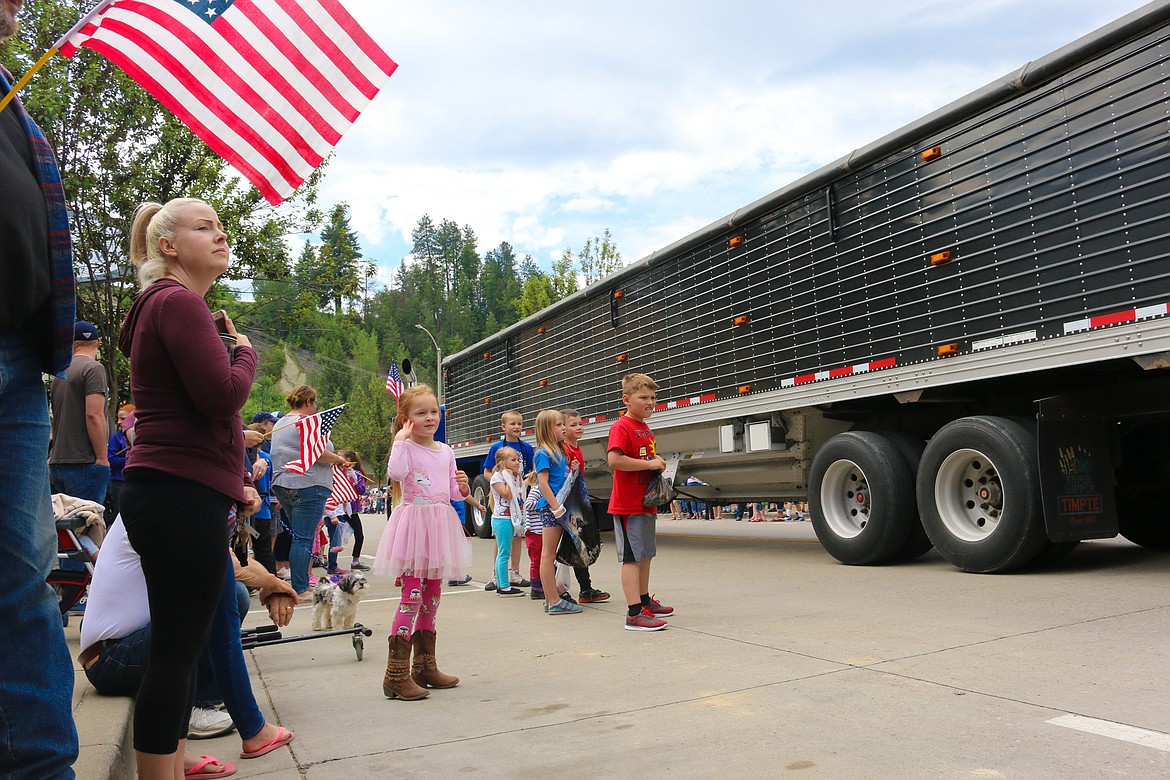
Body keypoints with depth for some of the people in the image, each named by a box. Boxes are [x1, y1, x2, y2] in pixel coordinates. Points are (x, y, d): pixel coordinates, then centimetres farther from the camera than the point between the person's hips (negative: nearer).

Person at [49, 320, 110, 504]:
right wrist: (102, 458, -14)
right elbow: (93, 415, -16)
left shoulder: (60, 373, 17)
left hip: (57, 462, 8)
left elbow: (58, 418, 22)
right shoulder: (94, 368, -7)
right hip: (84, 462, -8)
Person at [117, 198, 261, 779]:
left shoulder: (170, 305, 23)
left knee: (181, 646, 15)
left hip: (175, 496, 11)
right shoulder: (178, 301, -10)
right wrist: (245, 351, -1)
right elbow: (222, 395, -22)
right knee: (177, 649, -6)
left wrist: (238, 482, 20)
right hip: (180, 496, -11)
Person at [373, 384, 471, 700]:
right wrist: (401, 439, -19)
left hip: (440, 526, 7)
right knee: (412, 594, -12)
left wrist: (463, 488, -4)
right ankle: (397, 674, -6)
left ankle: (425, 666, 23)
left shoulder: (446, 451, 12)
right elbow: (396, 472, -28)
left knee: (432, 596, 12)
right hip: (414, 524, -7)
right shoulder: (405, 447, -6)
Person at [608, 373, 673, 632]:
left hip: (645, 503, 9)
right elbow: (614, 460, -28)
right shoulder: (621, 427, -14)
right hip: (628, 505, -9)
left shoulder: (646, 429, 15)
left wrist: (658, 464, 7)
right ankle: (634, 613, -5)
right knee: (632, 557, -7)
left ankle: (645, 601, 30)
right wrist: (650, 464, -21)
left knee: (646, 553, 18)